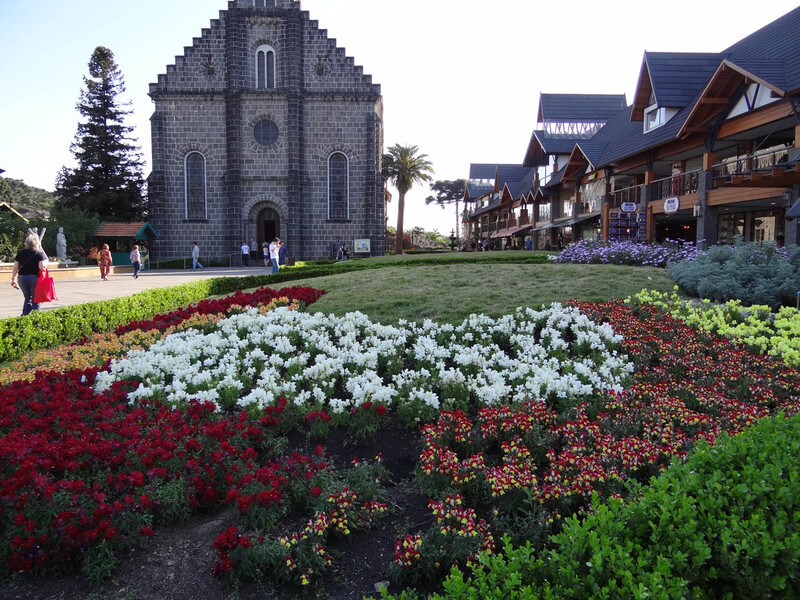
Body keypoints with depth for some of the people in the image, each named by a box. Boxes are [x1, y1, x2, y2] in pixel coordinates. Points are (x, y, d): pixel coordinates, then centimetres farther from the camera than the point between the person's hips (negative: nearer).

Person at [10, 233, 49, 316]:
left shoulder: (20, 253, 6)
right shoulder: (40, 254, -6)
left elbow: (15, 268, 6)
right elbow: (42, 267, -17)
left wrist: (13, 279, 15)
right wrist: (45, 262, 2)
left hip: (22, 278, 4)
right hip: (35, 278, -4)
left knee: (27, 298, 19)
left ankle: (24, 315, 10)